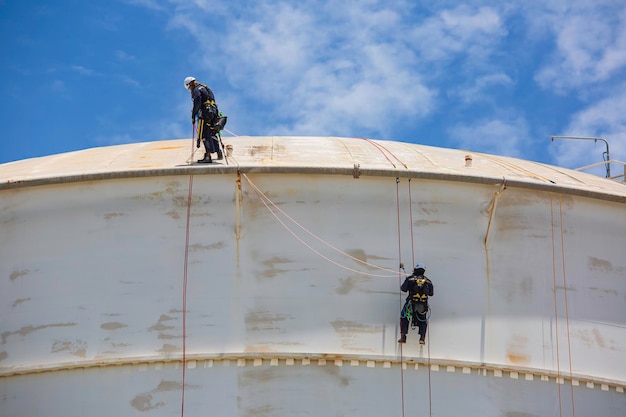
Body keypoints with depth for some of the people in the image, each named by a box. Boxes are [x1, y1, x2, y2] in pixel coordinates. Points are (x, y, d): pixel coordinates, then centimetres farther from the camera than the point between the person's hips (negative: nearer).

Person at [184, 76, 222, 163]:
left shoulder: (197, 90, -3)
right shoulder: (205, 88, 25)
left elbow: (197, 104, -14)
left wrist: (193, 116, -8)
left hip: (205, 113, -9)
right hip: (214, 112, 9)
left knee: (204, 135, -11)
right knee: (212, 134, 19)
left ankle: (208, 156, -18)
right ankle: (219, 152, 22)